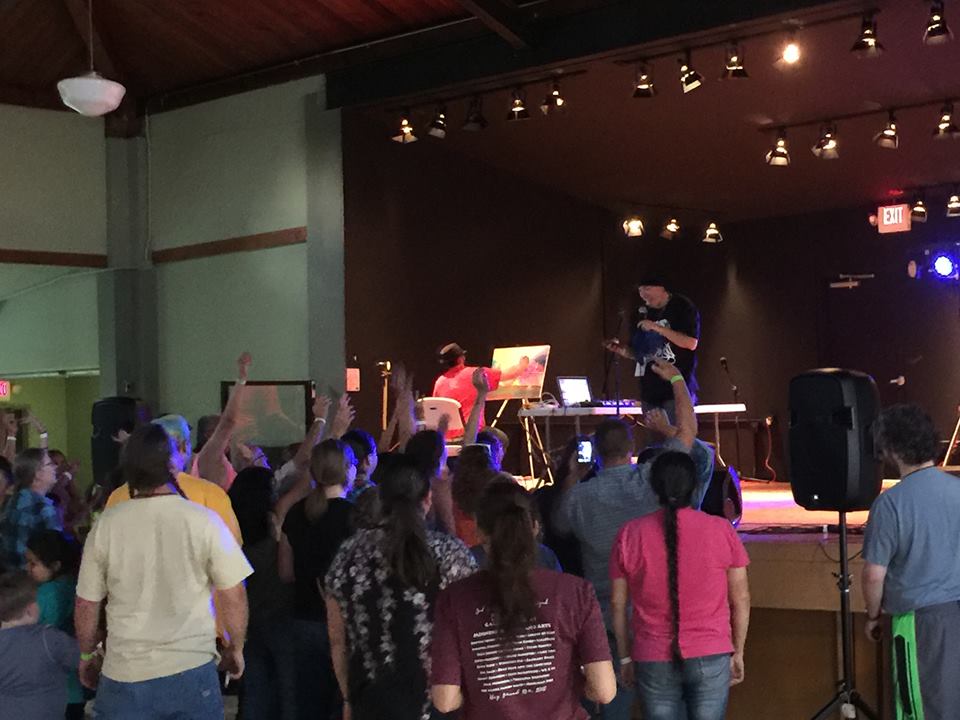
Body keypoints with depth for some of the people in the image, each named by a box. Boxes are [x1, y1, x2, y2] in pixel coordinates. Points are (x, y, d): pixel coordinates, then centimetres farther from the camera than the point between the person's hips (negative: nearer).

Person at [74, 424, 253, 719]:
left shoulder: (107, 524, -5)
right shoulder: (204, 521, -10)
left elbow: (86, 605, 2)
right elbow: (233, 596, -6)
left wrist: (87, 654, 19)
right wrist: (235, 648, 10)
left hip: (125, 675, 1)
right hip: (192, 671, -1)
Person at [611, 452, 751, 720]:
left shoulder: (630, 534, -2)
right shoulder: (721, 530, -3)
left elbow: (619, 604, 3)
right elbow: (741, 598, 2)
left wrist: (625, 657, 13)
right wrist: (738, 653, 13)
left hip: (653, 660, 0)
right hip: (711, 657, 0)